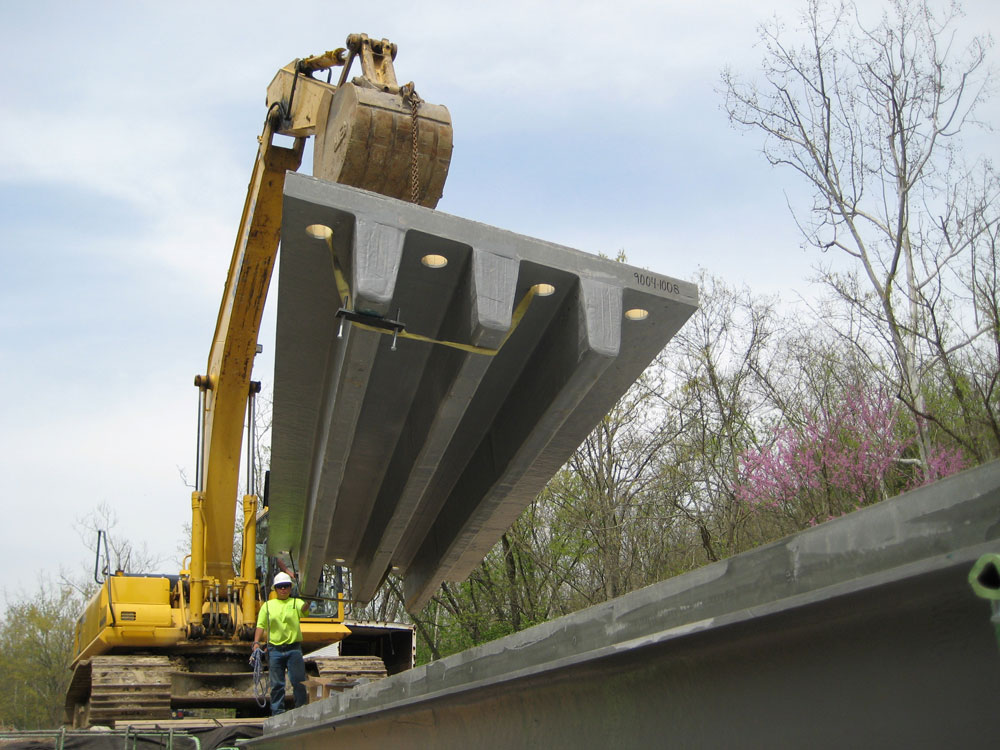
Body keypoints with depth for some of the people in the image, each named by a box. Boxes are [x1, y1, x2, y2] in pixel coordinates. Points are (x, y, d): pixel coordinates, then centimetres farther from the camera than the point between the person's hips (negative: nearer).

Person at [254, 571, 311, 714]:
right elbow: (261, 625, 9)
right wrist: (256, 642, -5)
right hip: (274, 649, 2)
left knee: (299, 682, -1)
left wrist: (308, 600, -40)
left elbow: (303, 608, -18)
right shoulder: (268, 605, 12)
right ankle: (277, 713, 15)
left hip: (293, 649, -2)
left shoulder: (295, 602, 5)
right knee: (276, 684, 7)